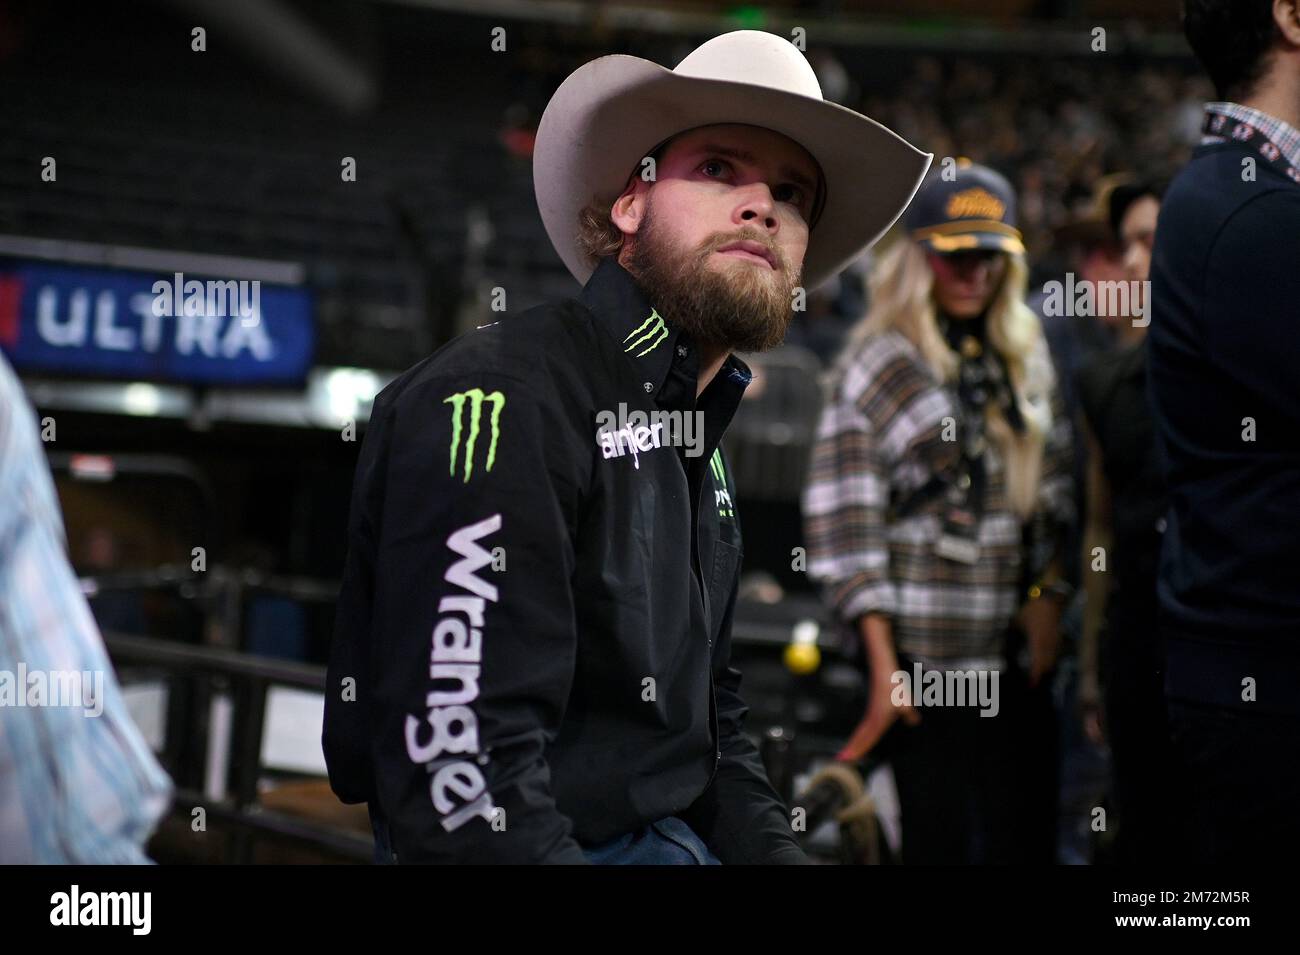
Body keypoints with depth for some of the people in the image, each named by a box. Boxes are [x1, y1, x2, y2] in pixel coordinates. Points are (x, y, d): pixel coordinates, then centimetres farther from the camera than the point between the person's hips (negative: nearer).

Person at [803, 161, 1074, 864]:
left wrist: (1048, 600, 2)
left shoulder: (1027, 358, 12)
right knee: (941, 839, 0)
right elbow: (844, 520, -8)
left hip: (1015, 649, 5)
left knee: (1029, 838, 3)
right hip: (922, 650, -4)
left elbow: (1056, 490, 15)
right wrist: (882, 664, -13)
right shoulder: (877, 365, -3)